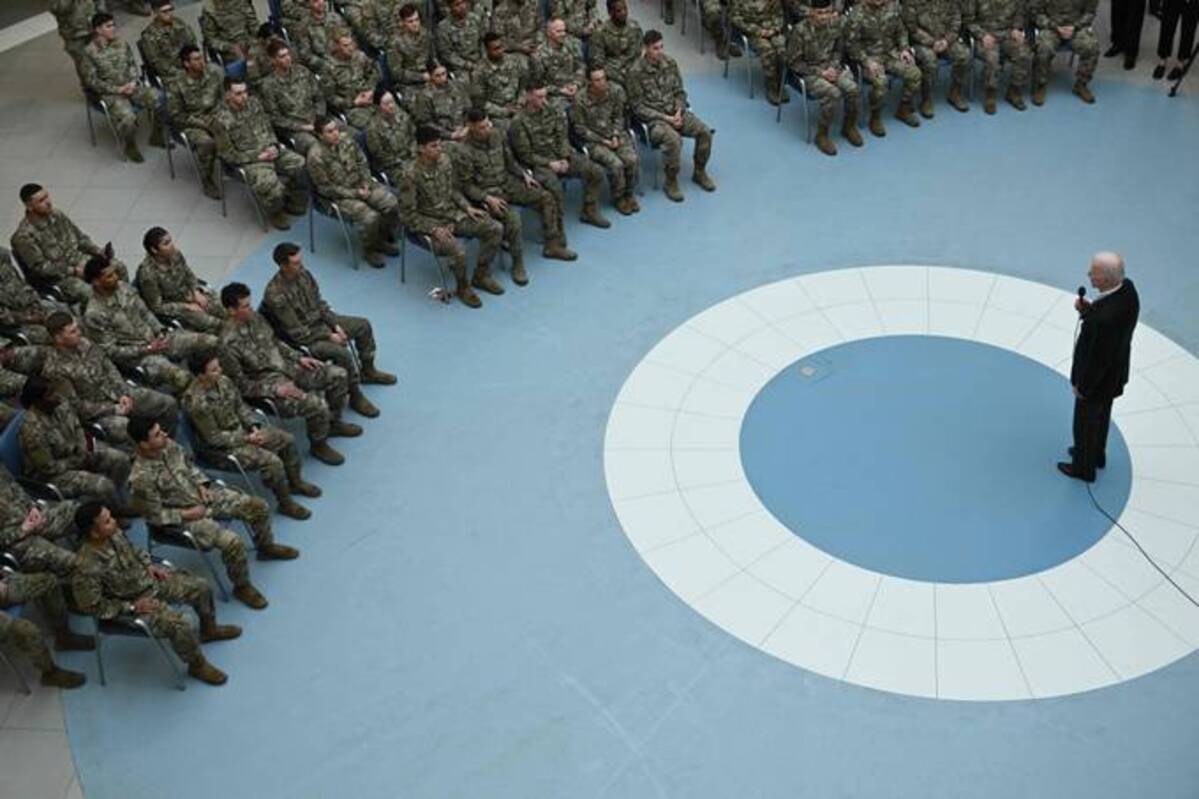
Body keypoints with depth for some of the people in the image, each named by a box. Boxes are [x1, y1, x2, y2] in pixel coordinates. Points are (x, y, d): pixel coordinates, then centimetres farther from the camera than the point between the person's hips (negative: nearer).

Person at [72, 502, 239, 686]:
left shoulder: (113, 534, -13)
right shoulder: (88, 569, -35)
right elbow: (92, 607, -24)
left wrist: (150, 565, -3)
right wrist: (132, 607, -21)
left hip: (149, 579, 7)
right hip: (135, 601, -7)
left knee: (201, 587, 10)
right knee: (180, 625, -23)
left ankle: (209, 630, 38)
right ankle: (197, 665, 5)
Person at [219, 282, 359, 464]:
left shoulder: (254, 318, -1)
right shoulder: (229, 344, -23)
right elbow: (241, 386, -17)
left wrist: (299, 358, 5)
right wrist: (275, 389, -23)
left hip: (285, 366, 8)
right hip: (267, 382, -8)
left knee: (338, 375, 1)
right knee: (316, 405, -27)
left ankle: (333, 422, 23)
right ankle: (318, 445, 2)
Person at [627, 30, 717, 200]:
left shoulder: (670, 63, 3)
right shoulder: (636, 72, -14)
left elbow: (679, 92, 11)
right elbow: (637, 106, -12)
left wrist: (679, 112, -9)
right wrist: (665, 118, -17)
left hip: (675, 112, 6)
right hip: (653, 118, -6)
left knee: (705, 131, -13)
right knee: (673, 139, -34)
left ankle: (700, 172, 8)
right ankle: (671, 182, -15)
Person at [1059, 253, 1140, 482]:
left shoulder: (1105, 317, -45)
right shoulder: (1127, 287, -19)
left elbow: (1098, 358, -30)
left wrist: (1081, 386, -13)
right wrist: (1087, 309, -16)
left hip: (1098, 377, -8)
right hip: (1113, 368, 8)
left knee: (1086, 422, 20)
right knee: (1100, 414, 32)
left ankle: (1084, 466, 45)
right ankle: (1095, 452, 57)